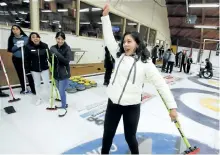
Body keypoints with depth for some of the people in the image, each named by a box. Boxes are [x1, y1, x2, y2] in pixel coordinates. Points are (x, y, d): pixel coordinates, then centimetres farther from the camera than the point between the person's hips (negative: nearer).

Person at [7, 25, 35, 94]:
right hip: (16, 59, 2)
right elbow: (10, 49, -4)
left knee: (29, 74, -6)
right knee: (20, 74, 9)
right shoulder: (11, 38, 1)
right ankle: (23, 89, 23)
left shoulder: (26, 38, -1)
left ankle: (33, 89, 1)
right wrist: (17, 46, -16)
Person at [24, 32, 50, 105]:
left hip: (44, 68, 0)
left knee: (47, 83, 6)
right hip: (34, 69, 1)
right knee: (37, 84, 14)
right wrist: (27, 70, -5)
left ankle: (49, 97, 27)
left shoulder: (45, 46, -8)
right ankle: (39, 98, 31)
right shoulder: (28, 47, -9)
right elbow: (26, 60, -5)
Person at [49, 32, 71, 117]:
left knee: (62, 91, -3)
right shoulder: (53, 48, 3)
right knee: (60, 90, 18)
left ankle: (63, 108, 15)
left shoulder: (67, 48, -12)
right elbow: (51, 60, 12)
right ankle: (64, 104, 38)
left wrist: (57, 54, -28)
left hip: (64, 73, -6)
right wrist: (51, 56, -6)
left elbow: (67, 61, -23)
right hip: (56, 73, 6)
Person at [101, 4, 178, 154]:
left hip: (132, 106, -3)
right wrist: (105, 16, 1)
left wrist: (172, 106, -12)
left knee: (130, 137, 16)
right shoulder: (119, 55, 2)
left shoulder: (145, 63, -11)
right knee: (107, 135, 19)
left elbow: (161, 84, -10)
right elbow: (109, 38, 5)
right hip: (113, 103, 4)